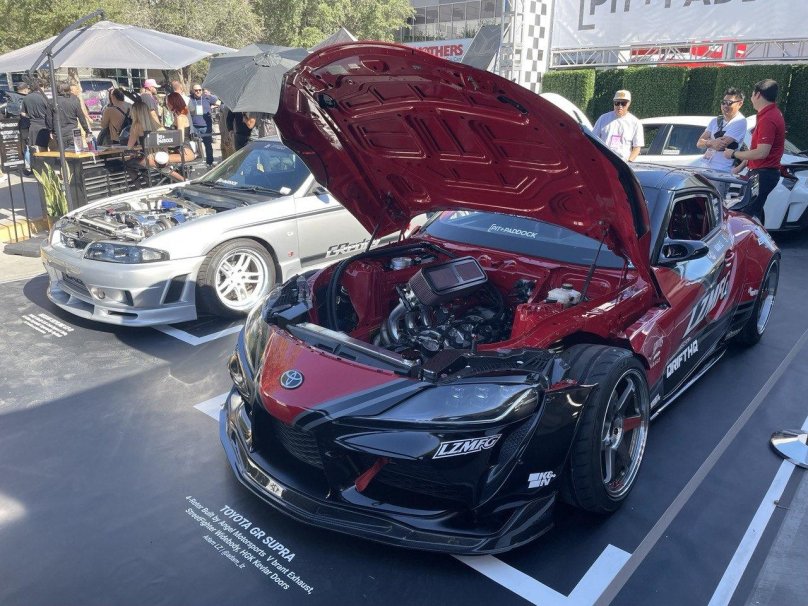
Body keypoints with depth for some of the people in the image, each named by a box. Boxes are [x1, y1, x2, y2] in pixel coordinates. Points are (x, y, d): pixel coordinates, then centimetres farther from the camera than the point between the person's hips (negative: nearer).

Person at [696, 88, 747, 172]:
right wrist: (712, 143, -13)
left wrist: (708, 142, 3)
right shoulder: (715, 121, 16)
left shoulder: (740, 122, -3)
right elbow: (699, 143, 7)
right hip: (705, 167, 5)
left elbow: (722, 144, -15)